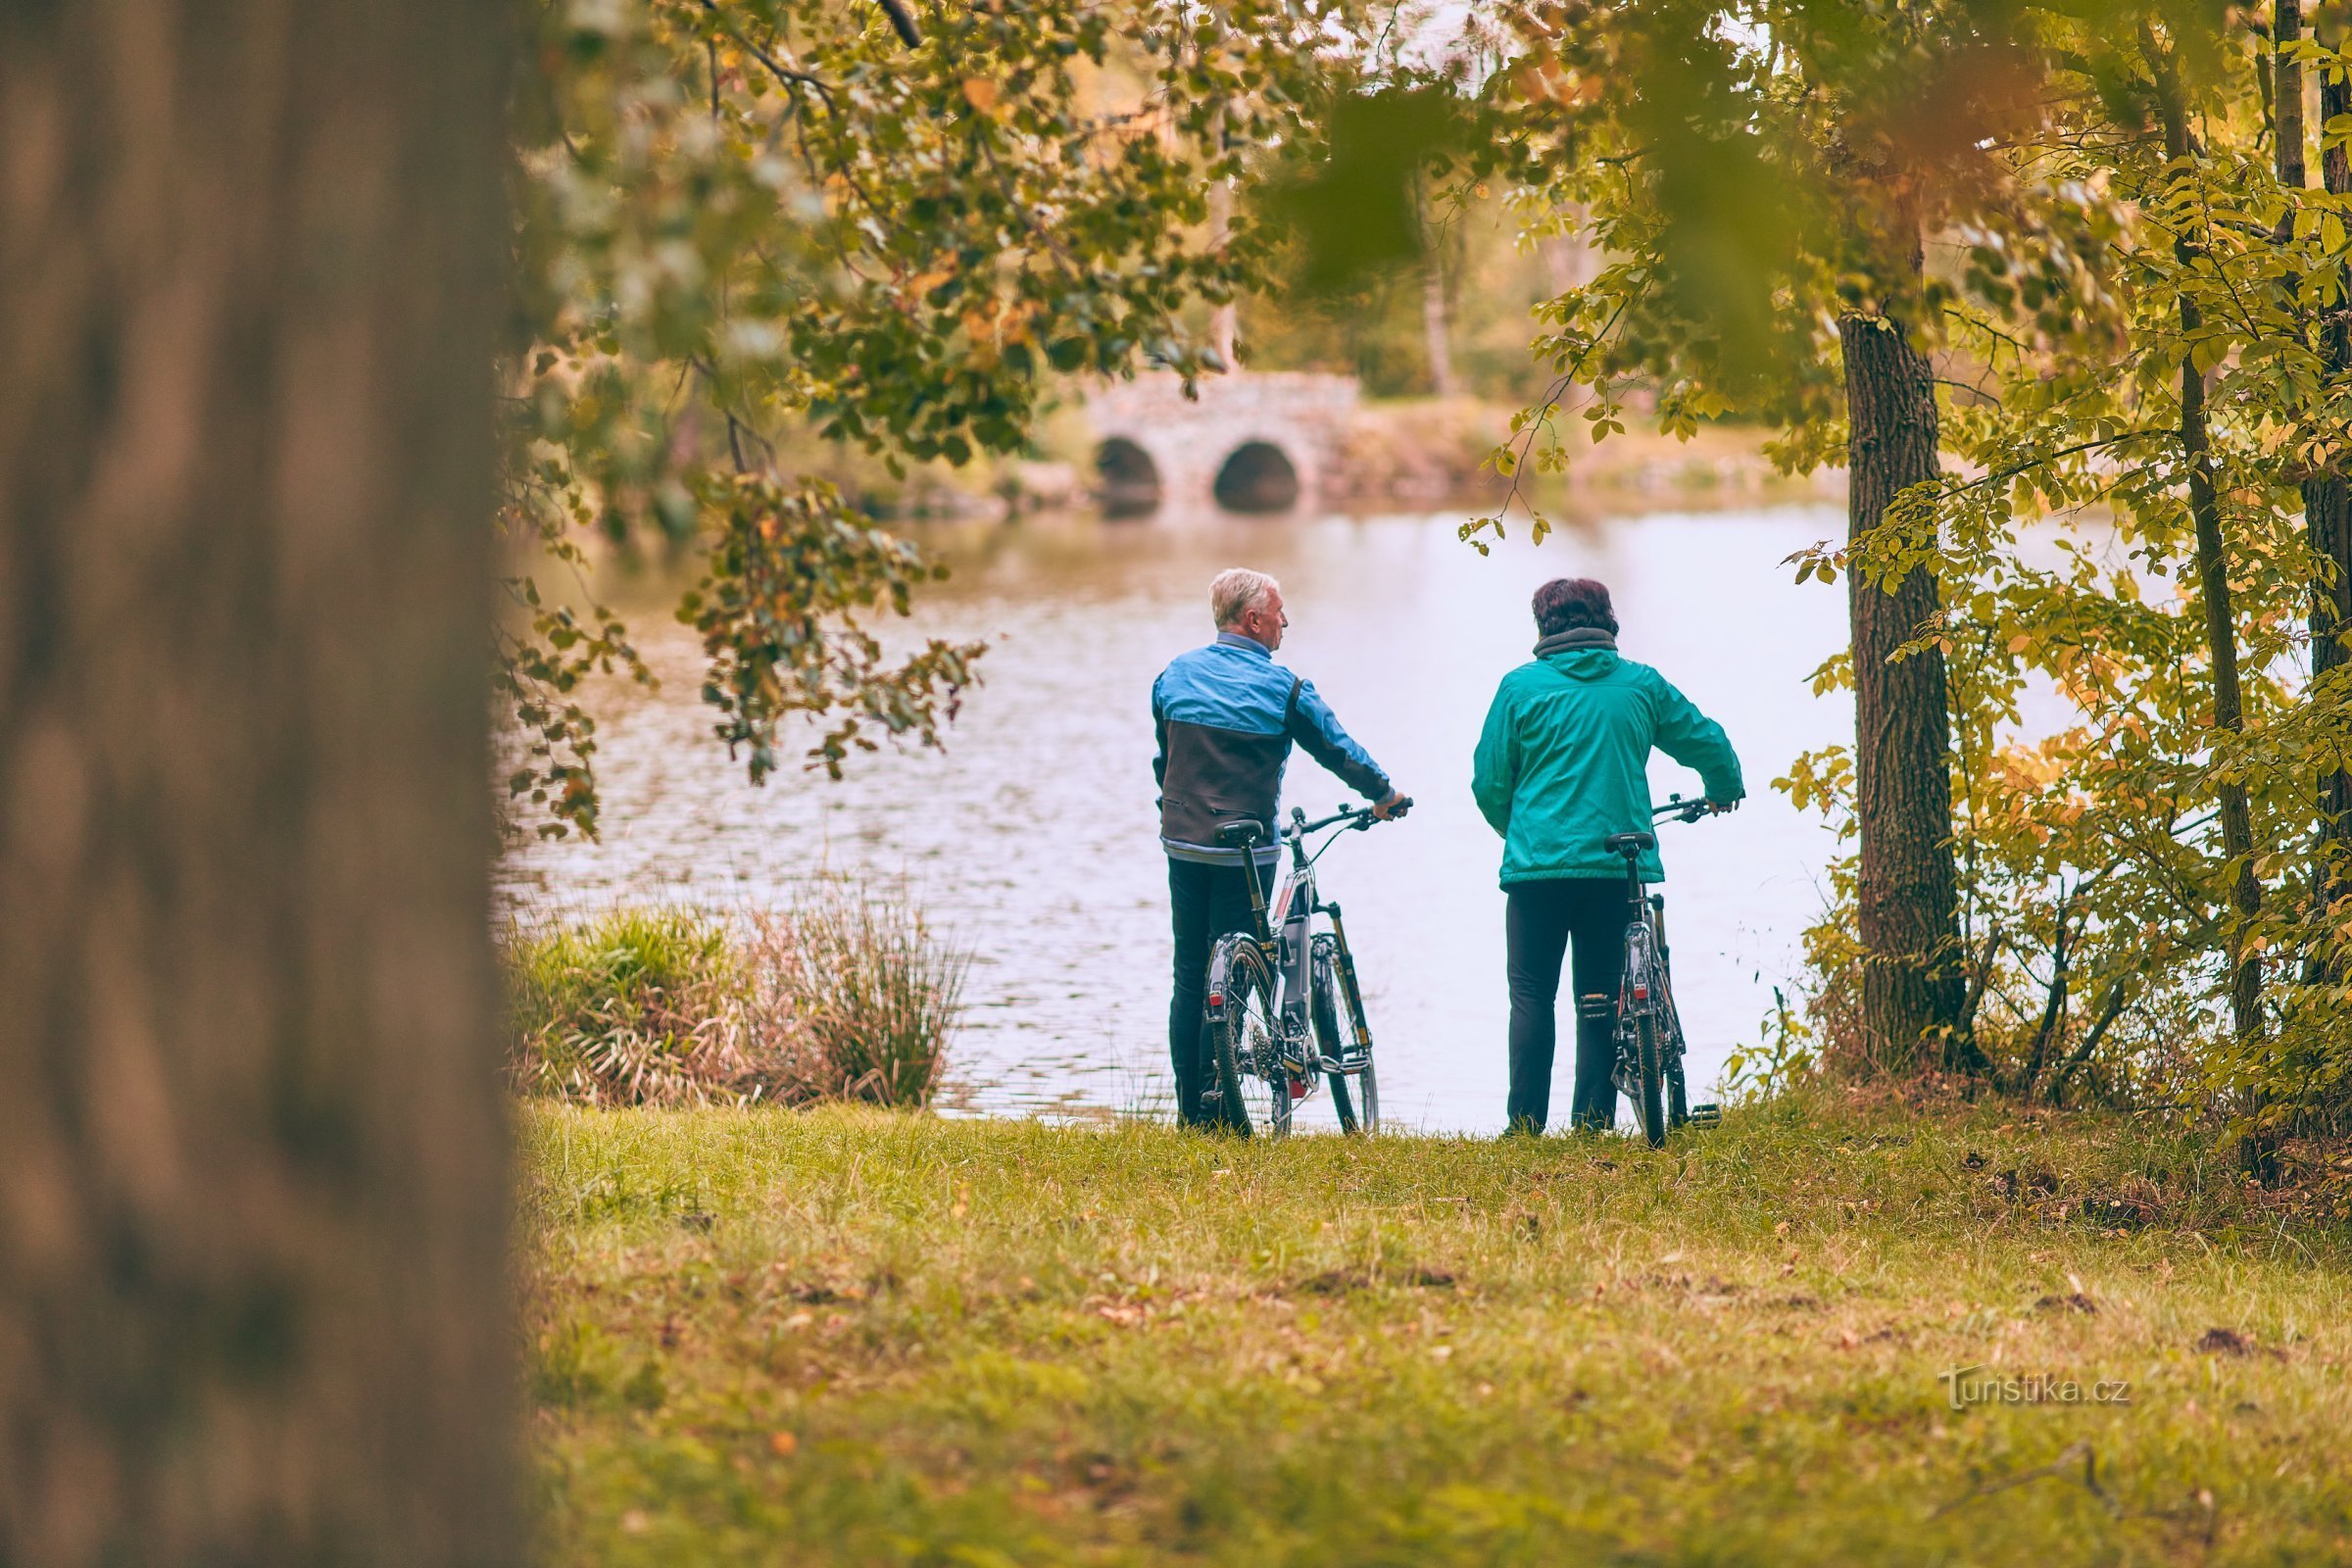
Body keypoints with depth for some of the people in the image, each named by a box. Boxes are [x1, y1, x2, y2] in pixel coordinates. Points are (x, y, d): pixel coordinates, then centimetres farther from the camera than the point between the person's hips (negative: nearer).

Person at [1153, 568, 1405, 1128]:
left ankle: (1190, 1110, 10)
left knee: (1190, 979, 9)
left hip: (1183, 844, 4)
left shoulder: (1174, 675, 4)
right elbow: (1337, 749, 3)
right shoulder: (1281, 687, -8)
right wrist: (1383, 794, 20)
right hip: (1246, 851, -4)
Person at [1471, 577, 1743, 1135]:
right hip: (1618, 864, 2)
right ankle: (1593, 1125, 5)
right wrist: (1723, 790, 37)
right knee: (1600, 997, 9)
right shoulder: (1641, 685, 6)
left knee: (1532, 995, 5)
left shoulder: (1521, 687, 0)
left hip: (1538, 863, -2)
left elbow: (1489, 781, 3)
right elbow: (1708, 743, 15)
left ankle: (1525, 1125, 0)